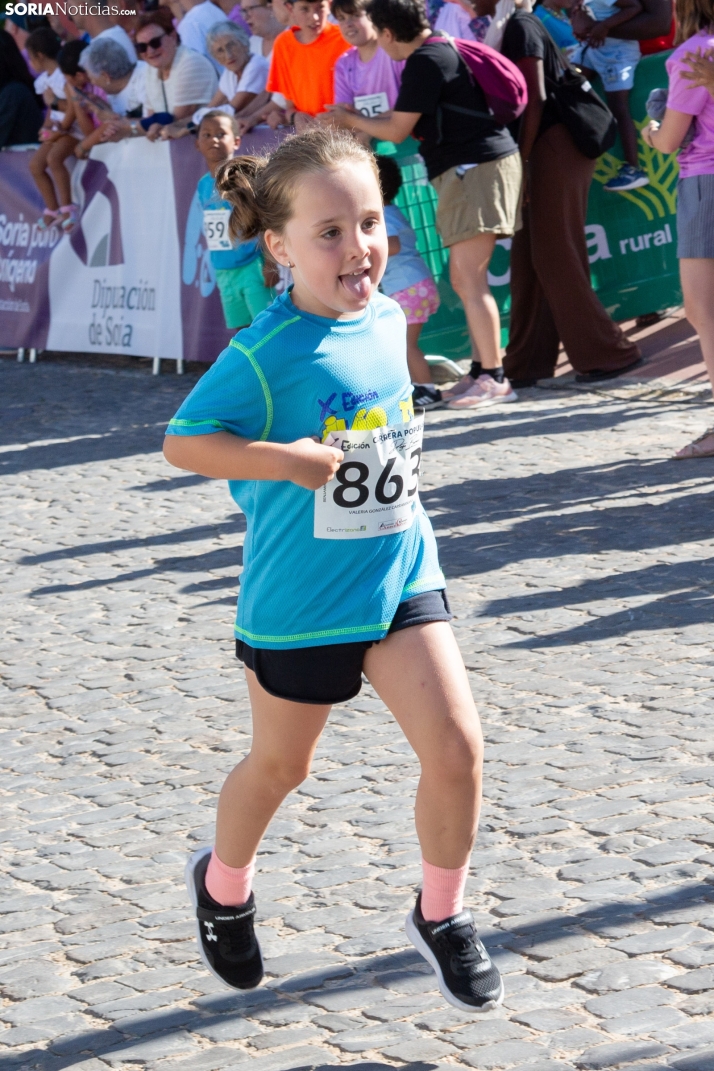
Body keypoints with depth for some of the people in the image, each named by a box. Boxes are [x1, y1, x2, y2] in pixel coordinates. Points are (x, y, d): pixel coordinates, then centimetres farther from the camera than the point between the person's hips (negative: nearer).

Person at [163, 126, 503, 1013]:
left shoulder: (387, 319, 1)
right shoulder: (265, 354, -19)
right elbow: (182, 441, -18)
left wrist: (395, 463, 10)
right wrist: (283, 459, -27)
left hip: (401, 574, 5)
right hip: (299, 598, -5)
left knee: (456, 746, -6)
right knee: (279, 765, 15)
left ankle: (440, 915, 17)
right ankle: (223, 886, 45)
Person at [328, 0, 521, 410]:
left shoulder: (425, 62, -14)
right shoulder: (441, 50, 16)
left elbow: (397, 130, -9)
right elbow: (417, 122, 26)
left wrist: (350, 119, 6)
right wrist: (359, 122, 27)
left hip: (476, 167, -10)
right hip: (469, 169, 10)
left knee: (470, 279, -10)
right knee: (465, 279, 12)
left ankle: (494, 377, -10)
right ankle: (482, 373, 14)